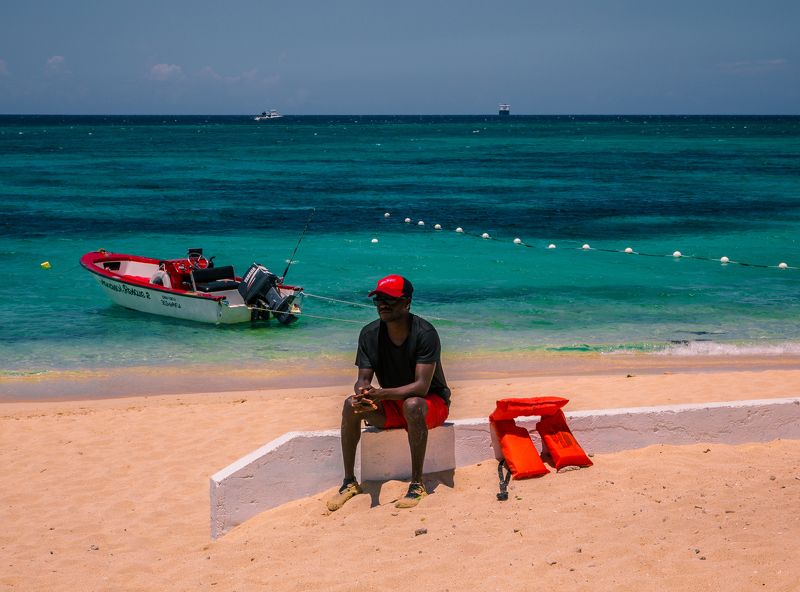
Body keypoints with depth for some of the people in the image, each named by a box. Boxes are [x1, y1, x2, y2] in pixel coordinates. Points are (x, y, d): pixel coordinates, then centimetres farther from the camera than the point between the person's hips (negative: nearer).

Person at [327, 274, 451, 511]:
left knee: (412, 405, -39)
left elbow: (422, 386, -28)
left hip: (432, 403, -5)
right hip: (391, 406, 5)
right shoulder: (370, 334, -7)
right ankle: (349, 481, -14)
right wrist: (363, 394, -33)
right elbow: (363, 379, -7)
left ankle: (417, 484, -30)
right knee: (351, 405, -21)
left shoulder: (424, 332, -22)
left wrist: (381, 394, -42)